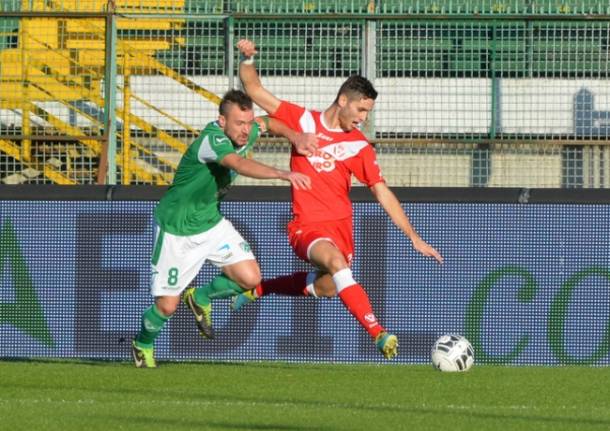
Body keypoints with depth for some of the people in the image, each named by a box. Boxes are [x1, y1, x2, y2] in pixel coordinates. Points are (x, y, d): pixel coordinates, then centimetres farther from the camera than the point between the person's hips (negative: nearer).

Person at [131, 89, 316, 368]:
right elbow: (240, 164, -53)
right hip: (177, 229, -7)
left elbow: (268, 123, 17)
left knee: (250, 278, -11)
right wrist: (283, 174, -66)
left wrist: (295, 137, -3)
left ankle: (201, 299, 19)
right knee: (167, 306, -1)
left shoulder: (246, 132, -8)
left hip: (211, 221, 7)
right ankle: (142, 345, 31)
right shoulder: (212, 140, -32)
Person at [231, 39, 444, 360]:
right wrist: (247, 59, -16)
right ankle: (378, 333, -38)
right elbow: (255, 91, 3)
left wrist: (414, 237, -5)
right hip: (307, 226, -4)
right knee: (336, 260, -30)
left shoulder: (359, 146, 1)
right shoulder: (303, 121, -1)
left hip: (341, 225, 4)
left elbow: (382, 193, 0)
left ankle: (259, 288, 35)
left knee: (327, 287, 9)